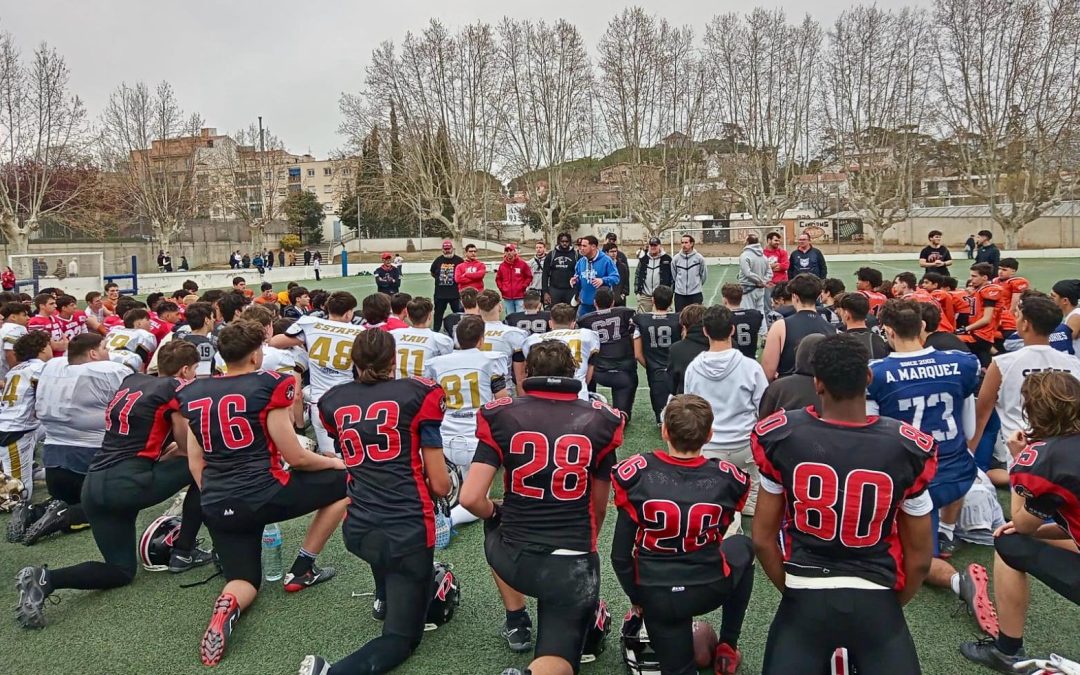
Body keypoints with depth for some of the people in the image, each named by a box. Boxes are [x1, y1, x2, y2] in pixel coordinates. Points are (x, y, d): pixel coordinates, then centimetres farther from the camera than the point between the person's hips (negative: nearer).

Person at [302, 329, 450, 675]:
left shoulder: (333, 402, 5)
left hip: (357, 530, 5)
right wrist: (438, 487, 17)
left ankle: (384, 596, 46)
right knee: (402, 638, 8)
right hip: (408, 530, -4)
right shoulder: (418, 393, -6)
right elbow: (440, 487, -6)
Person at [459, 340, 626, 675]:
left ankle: (516, 622, 35)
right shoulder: (599, 421, -2)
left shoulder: (501, 416, -6)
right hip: (572, 567, -1)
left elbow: (471, 499, -10)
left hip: (513, 561, 1)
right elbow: (599, 507, 9)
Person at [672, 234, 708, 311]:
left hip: (695, 294, -1)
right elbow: (673, 276, 8)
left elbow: (704, 275, 7)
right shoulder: (676, 258, -1)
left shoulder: (699, 258, -4)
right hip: (679, 294, 1)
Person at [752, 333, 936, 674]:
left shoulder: (781, 438, -11)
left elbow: (763, 539, -2)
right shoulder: (907, 449, -12)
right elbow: (919, 557, 0)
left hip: (805, 598, 1)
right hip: (875, 600, 0)